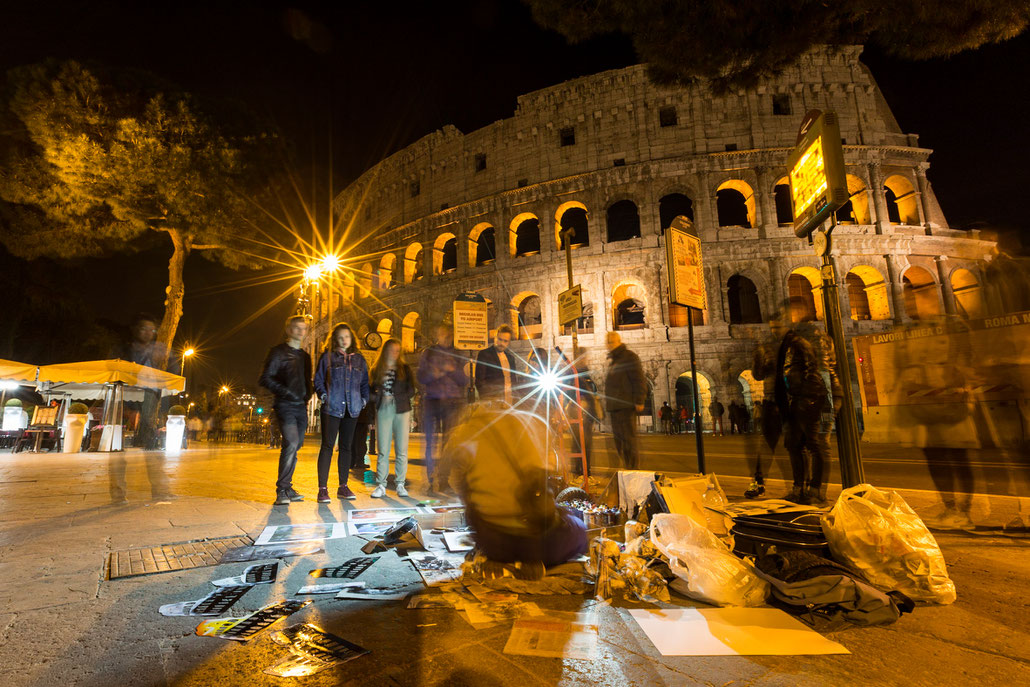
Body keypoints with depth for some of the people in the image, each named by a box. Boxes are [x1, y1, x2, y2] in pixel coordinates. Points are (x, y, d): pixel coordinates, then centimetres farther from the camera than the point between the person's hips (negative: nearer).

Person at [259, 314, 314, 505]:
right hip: (285, 406, -7)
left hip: (301, 407, 7)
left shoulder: (305, 356, 20)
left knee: (295, 447, 8)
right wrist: (285, 392, -17)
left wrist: (307, 397, 9)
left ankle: (287, 488, 17)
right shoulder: (278, 352, 0)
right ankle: (282, 490, -12)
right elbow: (265, 379, -7)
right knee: (291, 444, -19)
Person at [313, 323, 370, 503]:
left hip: (352, 409, 3)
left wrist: (364, 399, 6)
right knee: (327, 446, -4)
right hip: (331, 408, -3)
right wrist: (323, 395, -7)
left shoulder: (359, 359, 14)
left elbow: (365, 382, 19)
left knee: (346, 447, 9)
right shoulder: (327, 357, 5)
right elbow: (318, 380, 7)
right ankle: (322, 488, 2)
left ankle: (343, 487, 18)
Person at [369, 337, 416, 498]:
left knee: (401, 450, 0)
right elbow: (372, 391, 11)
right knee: (383, 450, 0)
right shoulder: (377, 370, 12)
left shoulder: (405, 369, 10)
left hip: (402, 411, 0)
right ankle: (381, 485, 8)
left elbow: (411, 391, 3)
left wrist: (393, 397, -5)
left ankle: (400, 484, 9)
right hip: (383, 411, 0)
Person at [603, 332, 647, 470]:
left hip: (626, 406, -9)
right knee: (618, 438, 10)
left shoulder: (629, 357, -4)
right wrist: (609, 403, 19)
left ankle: (632, 467, -5)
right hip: (614, 407, 9)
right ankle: (627, 466, 18)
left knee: (628, 437, -9)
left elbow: (639, 379, -11)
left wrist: (639, 401, -18)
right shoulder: (613, 361, 23)